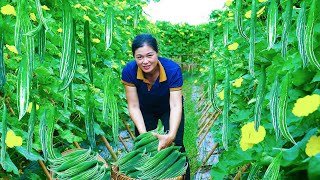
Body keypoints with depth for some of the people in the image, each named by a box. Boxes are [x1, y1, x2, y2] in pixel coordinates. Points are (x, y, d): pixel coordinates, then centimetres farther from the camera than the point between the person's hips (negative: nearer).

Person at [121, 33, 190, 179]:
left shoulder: (173, 69, -35)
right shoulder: (129, 71, -30)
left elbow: (175, 106, -36)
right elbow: (133, 106, -26)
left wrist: (171, 136, -50)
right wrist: (143, 133, -39)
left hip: (168, 110, -1)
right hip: (145, 110, 2)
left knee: (176, 145, -10)